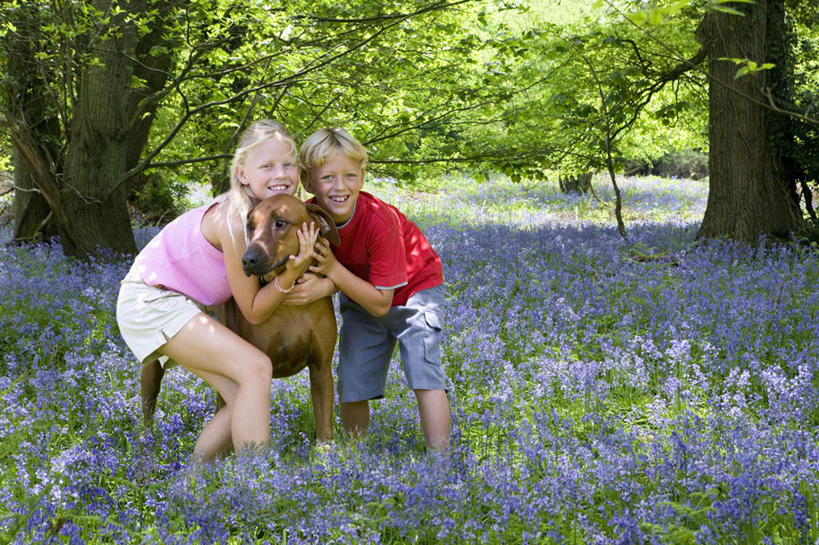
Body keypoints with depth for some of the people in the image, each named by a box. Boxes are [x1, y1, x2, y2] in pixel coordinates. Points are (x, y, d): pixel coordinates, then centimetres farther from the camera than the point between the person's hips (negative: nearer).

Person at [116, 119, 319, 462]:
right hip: (150, 301, -9)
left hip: (179, 302, 9)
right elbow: (253, 312, -18)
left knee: (244, 399, 2)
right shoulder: (235, 223, -27)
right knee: (256, 368, -22)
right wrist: (291, 274, -32)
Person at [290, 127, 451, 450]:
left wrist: (333, 269, -39)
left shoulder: (379, 221, -36)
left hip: (414, 288, -5)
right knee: (351, 384, 1)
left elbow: (381, 302, -29)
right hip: (359, 294, 5)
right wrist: (322, 287, -38)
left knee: (423, 372, -19)